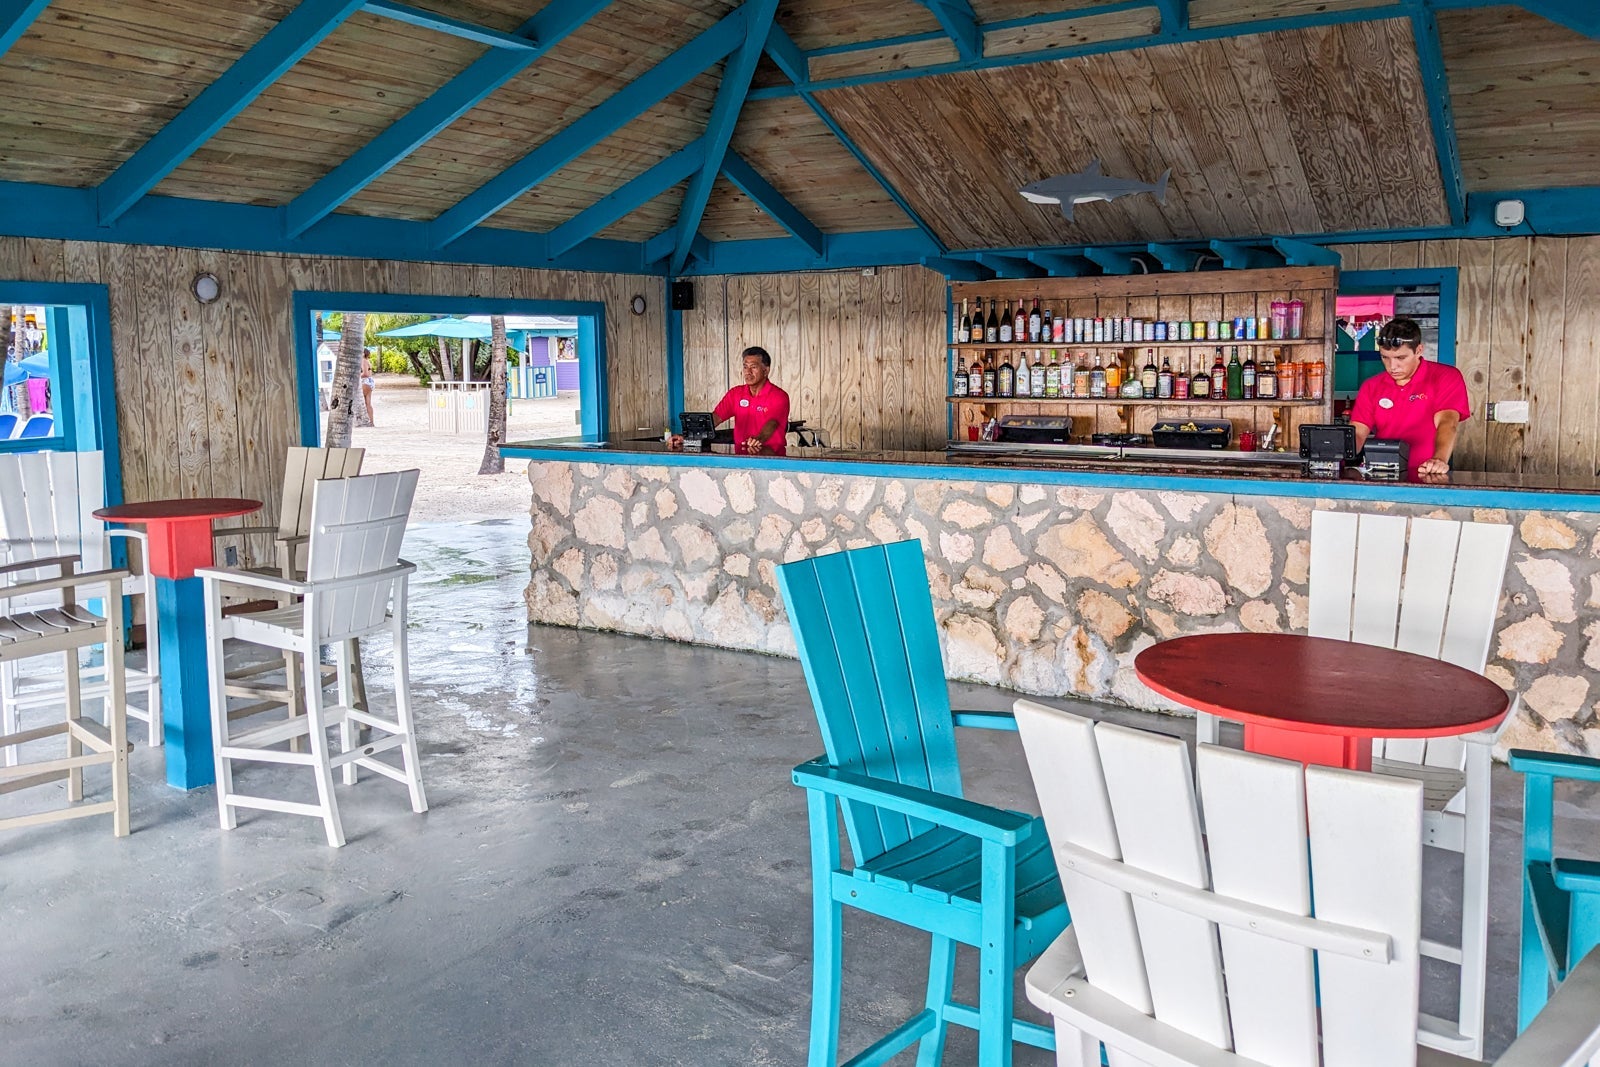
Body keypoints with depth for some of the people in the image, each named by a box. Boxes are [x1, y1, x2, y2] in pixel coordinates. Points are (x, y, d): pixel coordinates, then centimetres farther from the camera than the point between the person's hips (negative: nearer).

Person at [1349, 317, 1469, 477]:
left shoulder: (1446, 378, 1)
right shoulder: (1371, 387, 11)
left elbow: (1446, 422, -13)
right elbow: (1358, 432, 2)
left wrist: (1439, 460, -32)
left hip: (1427, 477, -2)